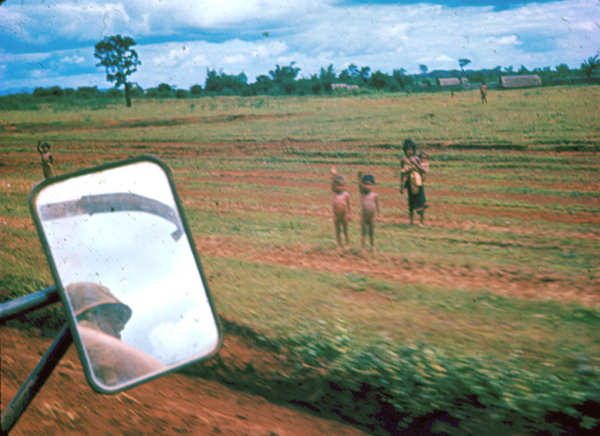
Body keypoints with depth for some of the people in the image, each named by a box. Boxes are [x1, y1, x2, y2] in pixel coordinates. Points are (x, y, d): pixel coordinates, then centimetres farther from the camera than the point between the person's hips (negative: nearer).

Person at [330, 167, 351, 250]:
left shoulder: (346, 194, -5)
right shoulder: (334, 193, -2)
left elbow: (348, 204, 1)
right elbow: (332, 183, -12)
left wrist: (350, 214, 2)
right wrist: (333, 174, -22)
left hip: (344, 215, -2)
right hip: (336, 215, 2)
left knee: (345, 230, 9)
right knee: (337, 230, 9)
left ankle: (347, 244, 19)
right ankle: (339, 245, 18)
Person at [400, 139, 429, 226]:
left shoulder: (416, 159, -6)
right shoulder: (403, 160, -3)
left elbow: (424, 171, -9)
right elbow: (402, 173, 4)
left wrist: (416, 164, -20)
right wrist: (401, 186, 3)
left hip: (418, 183, -1)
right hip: (410, 184, 1)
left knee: (421, 201, 0)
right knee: (411, 201, 7)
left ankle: (422, 220, 13)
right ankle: (411, 220, 19)